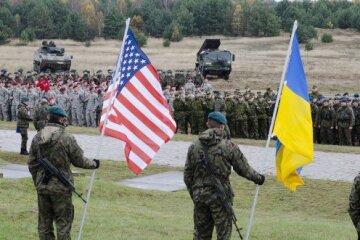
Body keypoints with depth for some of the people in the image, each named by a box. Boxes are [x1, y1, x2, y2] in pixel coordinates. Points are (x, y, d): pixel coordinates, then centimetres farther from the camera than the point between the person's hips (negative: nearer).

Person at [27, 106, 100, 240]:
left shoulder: (37, 138, 1)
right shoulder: (67, 139, -16)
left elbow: (32, 163, 7)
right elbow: (79, 161, -7)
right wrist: (94, 164, 13)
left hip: (42, 187, 5)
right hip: (61, 188, -5)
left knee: (44, 222, 13)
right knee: (63, 223, 4)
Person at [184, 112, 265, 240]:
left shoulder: (194, 147, 4)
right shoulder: (228, 145, -7)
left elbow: (187, 175, 8)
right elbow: (244, 169, 0)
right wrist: (258, 178, 18)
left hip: (199, 195, 4)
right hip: (220, 196, -4)